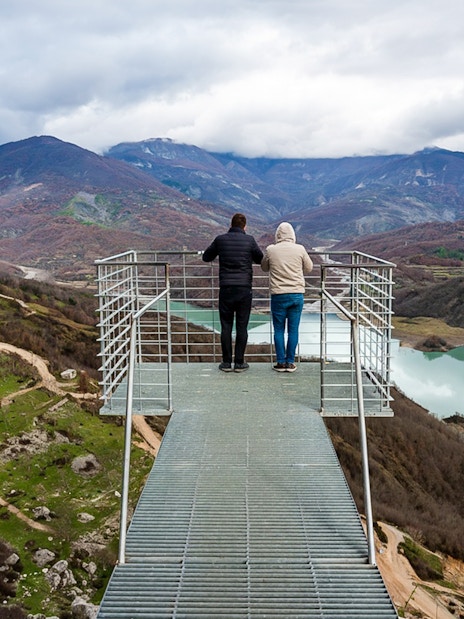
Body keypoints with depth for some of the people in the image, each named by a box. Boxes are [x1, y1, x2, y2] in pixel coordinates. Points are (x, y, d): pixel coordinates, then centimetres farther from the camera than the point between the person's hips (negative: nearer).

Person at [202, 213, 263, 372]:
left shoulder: (220, 239, 1)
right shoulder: (249, 240, -1)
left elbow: (206, 257, 14)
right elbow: (260, 259, 11)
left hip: (226, 289, 1)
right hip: (244, 289, -1)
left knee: (226, 326, 6)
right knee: (242, 326, 5)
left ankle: (226, 362, 8)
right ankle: (239, 362, 8)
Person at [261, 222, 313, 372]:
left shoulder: (270, 250, -2)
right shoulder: (300, 249, -2)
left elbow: (264, 268, 14)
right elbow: (309, 268, 11)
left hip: (278, 295, -1)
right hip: (297, 294, 1)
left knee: (279, 330, 8)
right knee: (293, 330, 7)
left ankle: (281, 362, 9)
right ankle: (290, 362, 9)